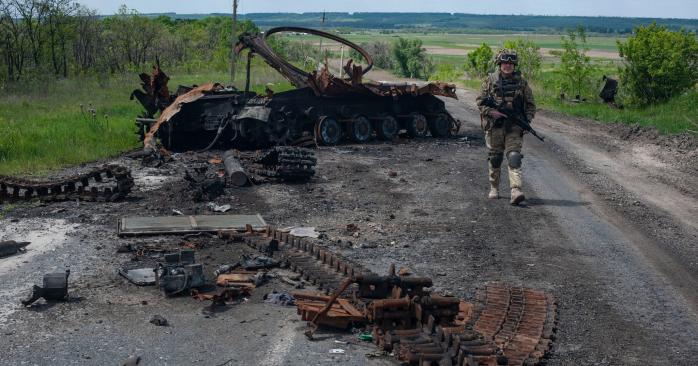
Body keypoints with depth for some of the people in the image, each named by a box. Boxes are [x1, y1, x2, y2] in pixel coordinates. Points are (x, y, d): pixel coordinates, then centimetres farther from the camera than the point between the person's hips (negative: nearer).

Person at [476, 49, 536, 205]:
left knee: (514, 157, -12)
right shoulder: (490, 80, 4)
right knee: (495, 158, 9)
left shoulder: (521, 82, 6)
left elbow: (530, 104, 11)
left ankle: (516, 192, -21)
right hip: (494, 126, 1)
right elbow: (480, 102, 3)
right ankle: (494, 188, 26)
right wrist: (492, 112, -13)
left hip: (514, 127, -1)